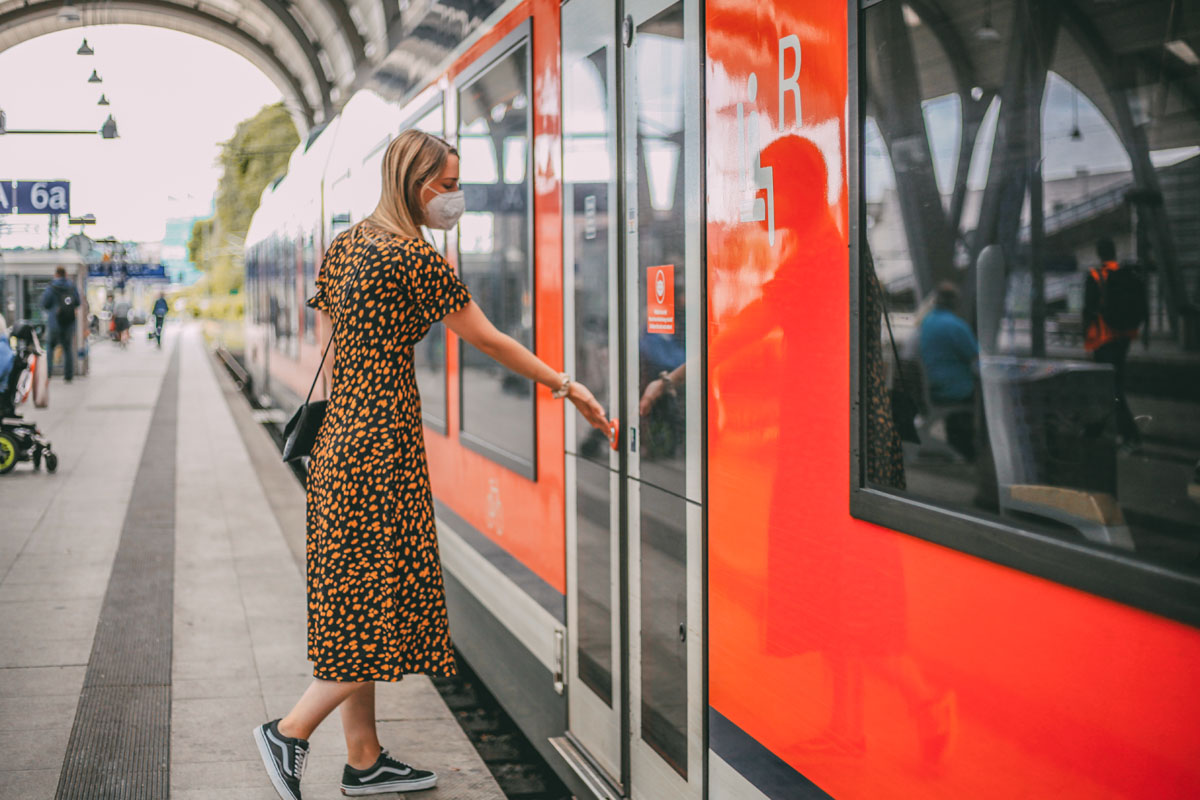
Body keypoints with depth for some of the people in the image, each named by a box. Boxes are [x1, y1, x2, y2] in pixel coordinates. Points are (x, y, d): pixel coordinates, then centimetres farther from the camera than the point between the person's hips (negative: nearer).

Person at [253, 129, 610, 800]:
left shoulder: (344, 247, 12)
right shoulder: (414, 258, -13)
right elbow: (489, 341, -8)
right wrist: (567, 385, 1)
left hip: (339, 442, 9)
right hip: (383, 444, -9)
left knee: (358, 604, 12)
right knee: (386, 602, -1)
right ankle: (291, 731, 1)